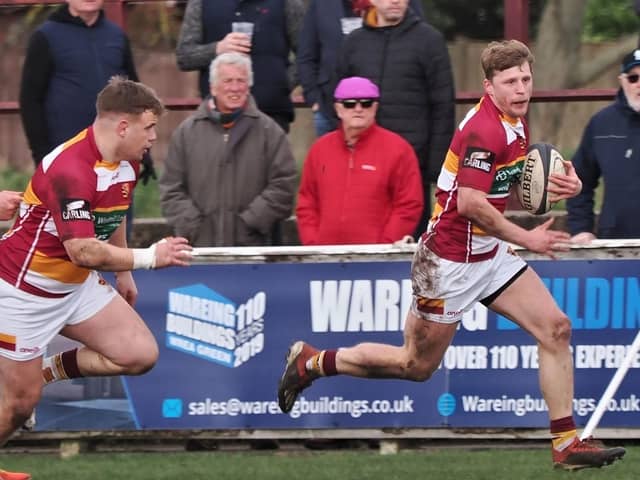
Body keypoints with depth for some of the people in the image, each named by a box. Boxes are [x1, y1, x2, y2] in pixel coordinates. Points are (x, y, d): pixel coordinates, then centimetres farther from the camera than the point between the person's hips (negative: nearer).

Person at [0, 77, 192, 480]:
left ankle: (50, 369, 13)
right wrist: (149, 257, -29)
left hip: (77, 284, 9)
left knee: (141, 354, -3)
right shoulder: (70, 169, -29)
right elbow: (83, 251, -33)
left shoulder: (127, 163, 1)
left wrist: (124, 274, 24)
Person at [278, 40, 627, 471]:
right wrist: (527, 239, -21)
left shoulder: (516, 122, 6)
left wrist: (556, 188, -2)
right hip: (450, 261, -9)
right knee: (418, 365, 5)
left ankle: (567, 443, 0)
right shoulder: (484, 129, -25)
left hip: (492, 254, 9)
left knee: (556, 329, -3)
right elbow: (469, 202, -30)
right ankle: (312, 362, 24)